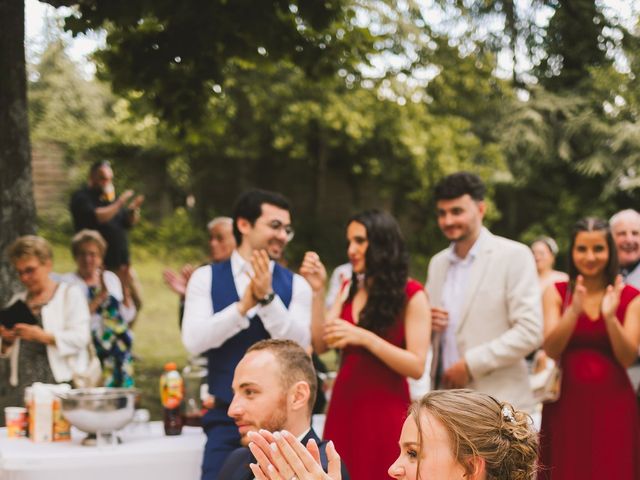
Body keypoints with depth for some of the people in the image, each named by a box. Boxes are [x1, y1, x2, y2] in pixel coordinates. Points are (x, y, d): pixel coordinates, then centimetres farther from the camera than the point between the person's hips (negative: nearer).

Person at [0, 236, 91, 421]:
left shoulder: (70, 294, 7)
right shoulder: (17, 301, 22)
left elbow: (81, 337, -6)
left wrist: (44, 336, -18)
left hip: (58, 381, -4)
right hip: (18, 387, 5)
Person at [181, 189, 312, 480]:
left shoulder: (295, 285, 1)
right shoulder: (206, 278, 2)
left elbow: (299, 348, -12)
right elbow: (193, 341, -11)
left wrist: (267, 298, -23)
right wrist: (243, 305, -20)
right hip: (227, 417, 0)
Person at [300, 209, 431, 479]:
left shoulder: (411, 295, -6)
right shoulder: (349, 289, 10)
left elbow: (417, 367, -12)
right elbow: (320, 345, 3)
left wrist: (365, 338, -22)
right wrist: (318, 292, -5)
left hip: (385, 409, -5)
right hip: (344, 405, 5)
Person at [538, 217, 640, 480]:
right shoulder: (556, 293, 3)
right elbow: (551, 350, -9)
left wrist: (610, 317, -21)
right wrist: (573, 312, -24)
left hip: (613, 404, 0)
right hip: (567, 402, 0)